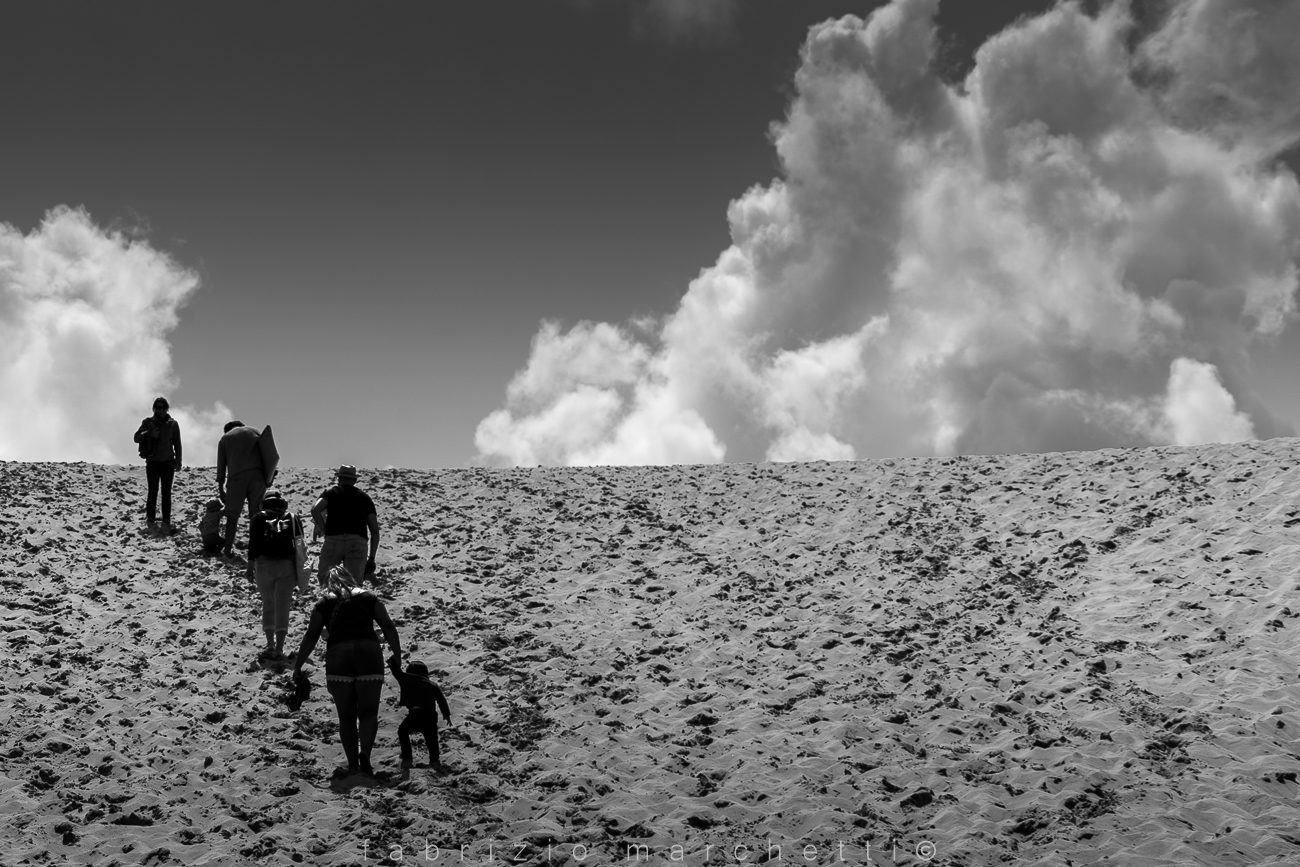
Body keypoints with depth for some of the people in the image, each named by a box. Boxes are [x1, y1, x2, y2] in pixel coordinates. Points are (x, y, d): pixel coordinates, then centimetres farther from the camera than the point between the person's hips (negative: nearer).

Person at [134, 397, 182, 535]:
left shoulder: (173, 424, 3)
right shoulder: (148, 422, -1)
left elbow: (177, 443, 6)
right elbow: (136, 438, -5)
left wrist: (178, 460, 0)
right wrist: (149, 434, -22)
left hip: (168, 463, 1)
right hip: (153, 463, -1)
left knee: (166, 493, 3)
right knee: (153, 492, -4)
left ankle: (166, 522, 6)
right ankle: (151, 520, 5)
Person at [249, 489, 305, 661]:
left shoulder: (259, 518, 8)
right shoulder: (293, 518, 12)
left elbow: (253, 543, -1)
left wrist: (251, 564, 2)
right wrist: (300, 569, 15)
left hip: (264, 563, 0)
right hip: (287, 564, 1)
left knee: (268, 605, 14)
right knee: (282, 607, 3)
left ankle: (270, 645, 9)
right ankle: (279, 648, -2)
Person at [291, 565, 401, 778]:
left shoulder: (325, 603, 17)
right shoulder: (369, 597, 19)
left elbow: (311, 636, 11)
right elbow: (388, 627, 10)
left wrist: (297, 666, 16)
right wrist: (397, 656, 13)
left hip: (338, 654, 0)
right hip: (369, 651, 0)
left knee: (346, 716, 10)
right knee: (368, 712, 5)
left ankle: (353, 765, 7)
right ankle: (365, 753, -19)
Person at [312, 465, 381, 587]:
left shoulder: (331, 492, 16)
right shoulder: (365, 497, 22)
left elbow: (315, 510, -5)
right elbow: (375, 531, 15)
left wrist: (325, 531, 3)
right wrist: (371, 558, 17)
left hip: (334, 540, -1)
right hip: (358, 543, 1)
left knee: (323, 577, 15)